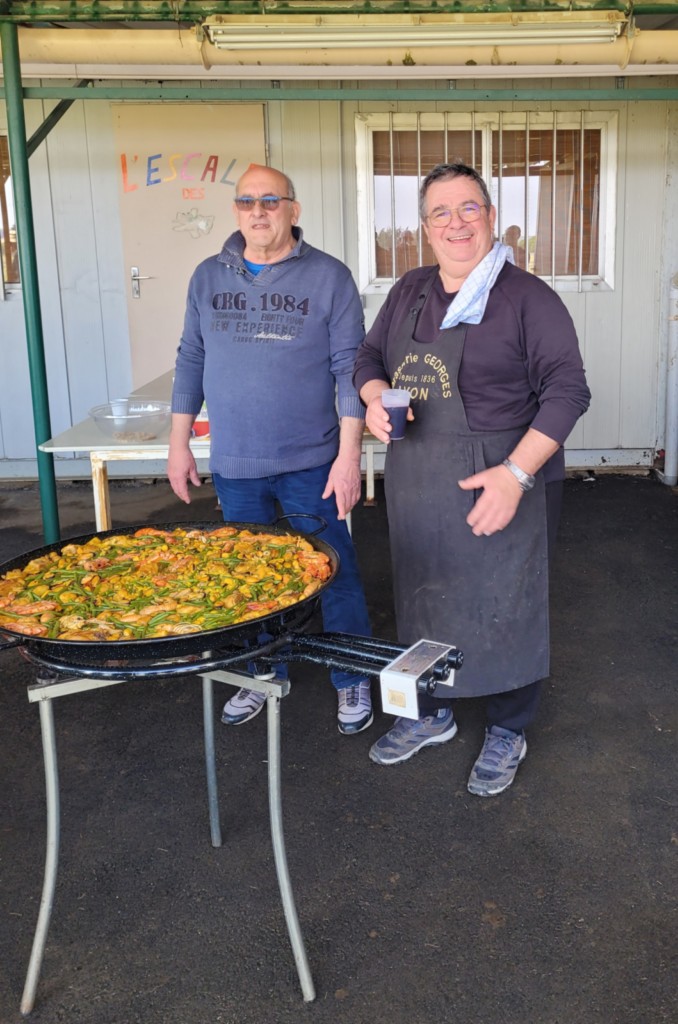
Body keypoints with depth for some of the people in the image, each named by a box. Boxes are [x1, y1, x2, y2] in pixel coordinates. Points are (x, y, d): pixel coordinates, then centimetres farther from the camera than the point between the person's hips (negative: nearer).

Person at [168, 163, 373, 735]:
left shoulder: (328, 276, -5)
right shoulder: (208, 277, 6)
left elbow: (349, 369, -7)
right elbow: (191, 362, 11)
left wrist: (349, 456, -12)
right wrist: (179, 444, 8)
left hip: (310, 463, -3)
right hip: (233, 465, 4)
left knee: (333, 574, 5)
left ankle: (353, 679, 24)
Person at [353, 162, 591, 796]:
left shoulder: (526, 297, -10)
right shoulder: (409, 292, 8)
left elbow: (567, 389, -14)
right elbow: (369, 356, 18)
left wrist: (516, 473, -24)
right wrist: (374, 398, -6)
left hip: (500, 485, -5)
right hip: (416, 488, 6)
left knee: (505, 606, 7)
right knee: (422, 600, 18)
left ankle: (507, 732, 30)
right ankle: (430, 714, 40)